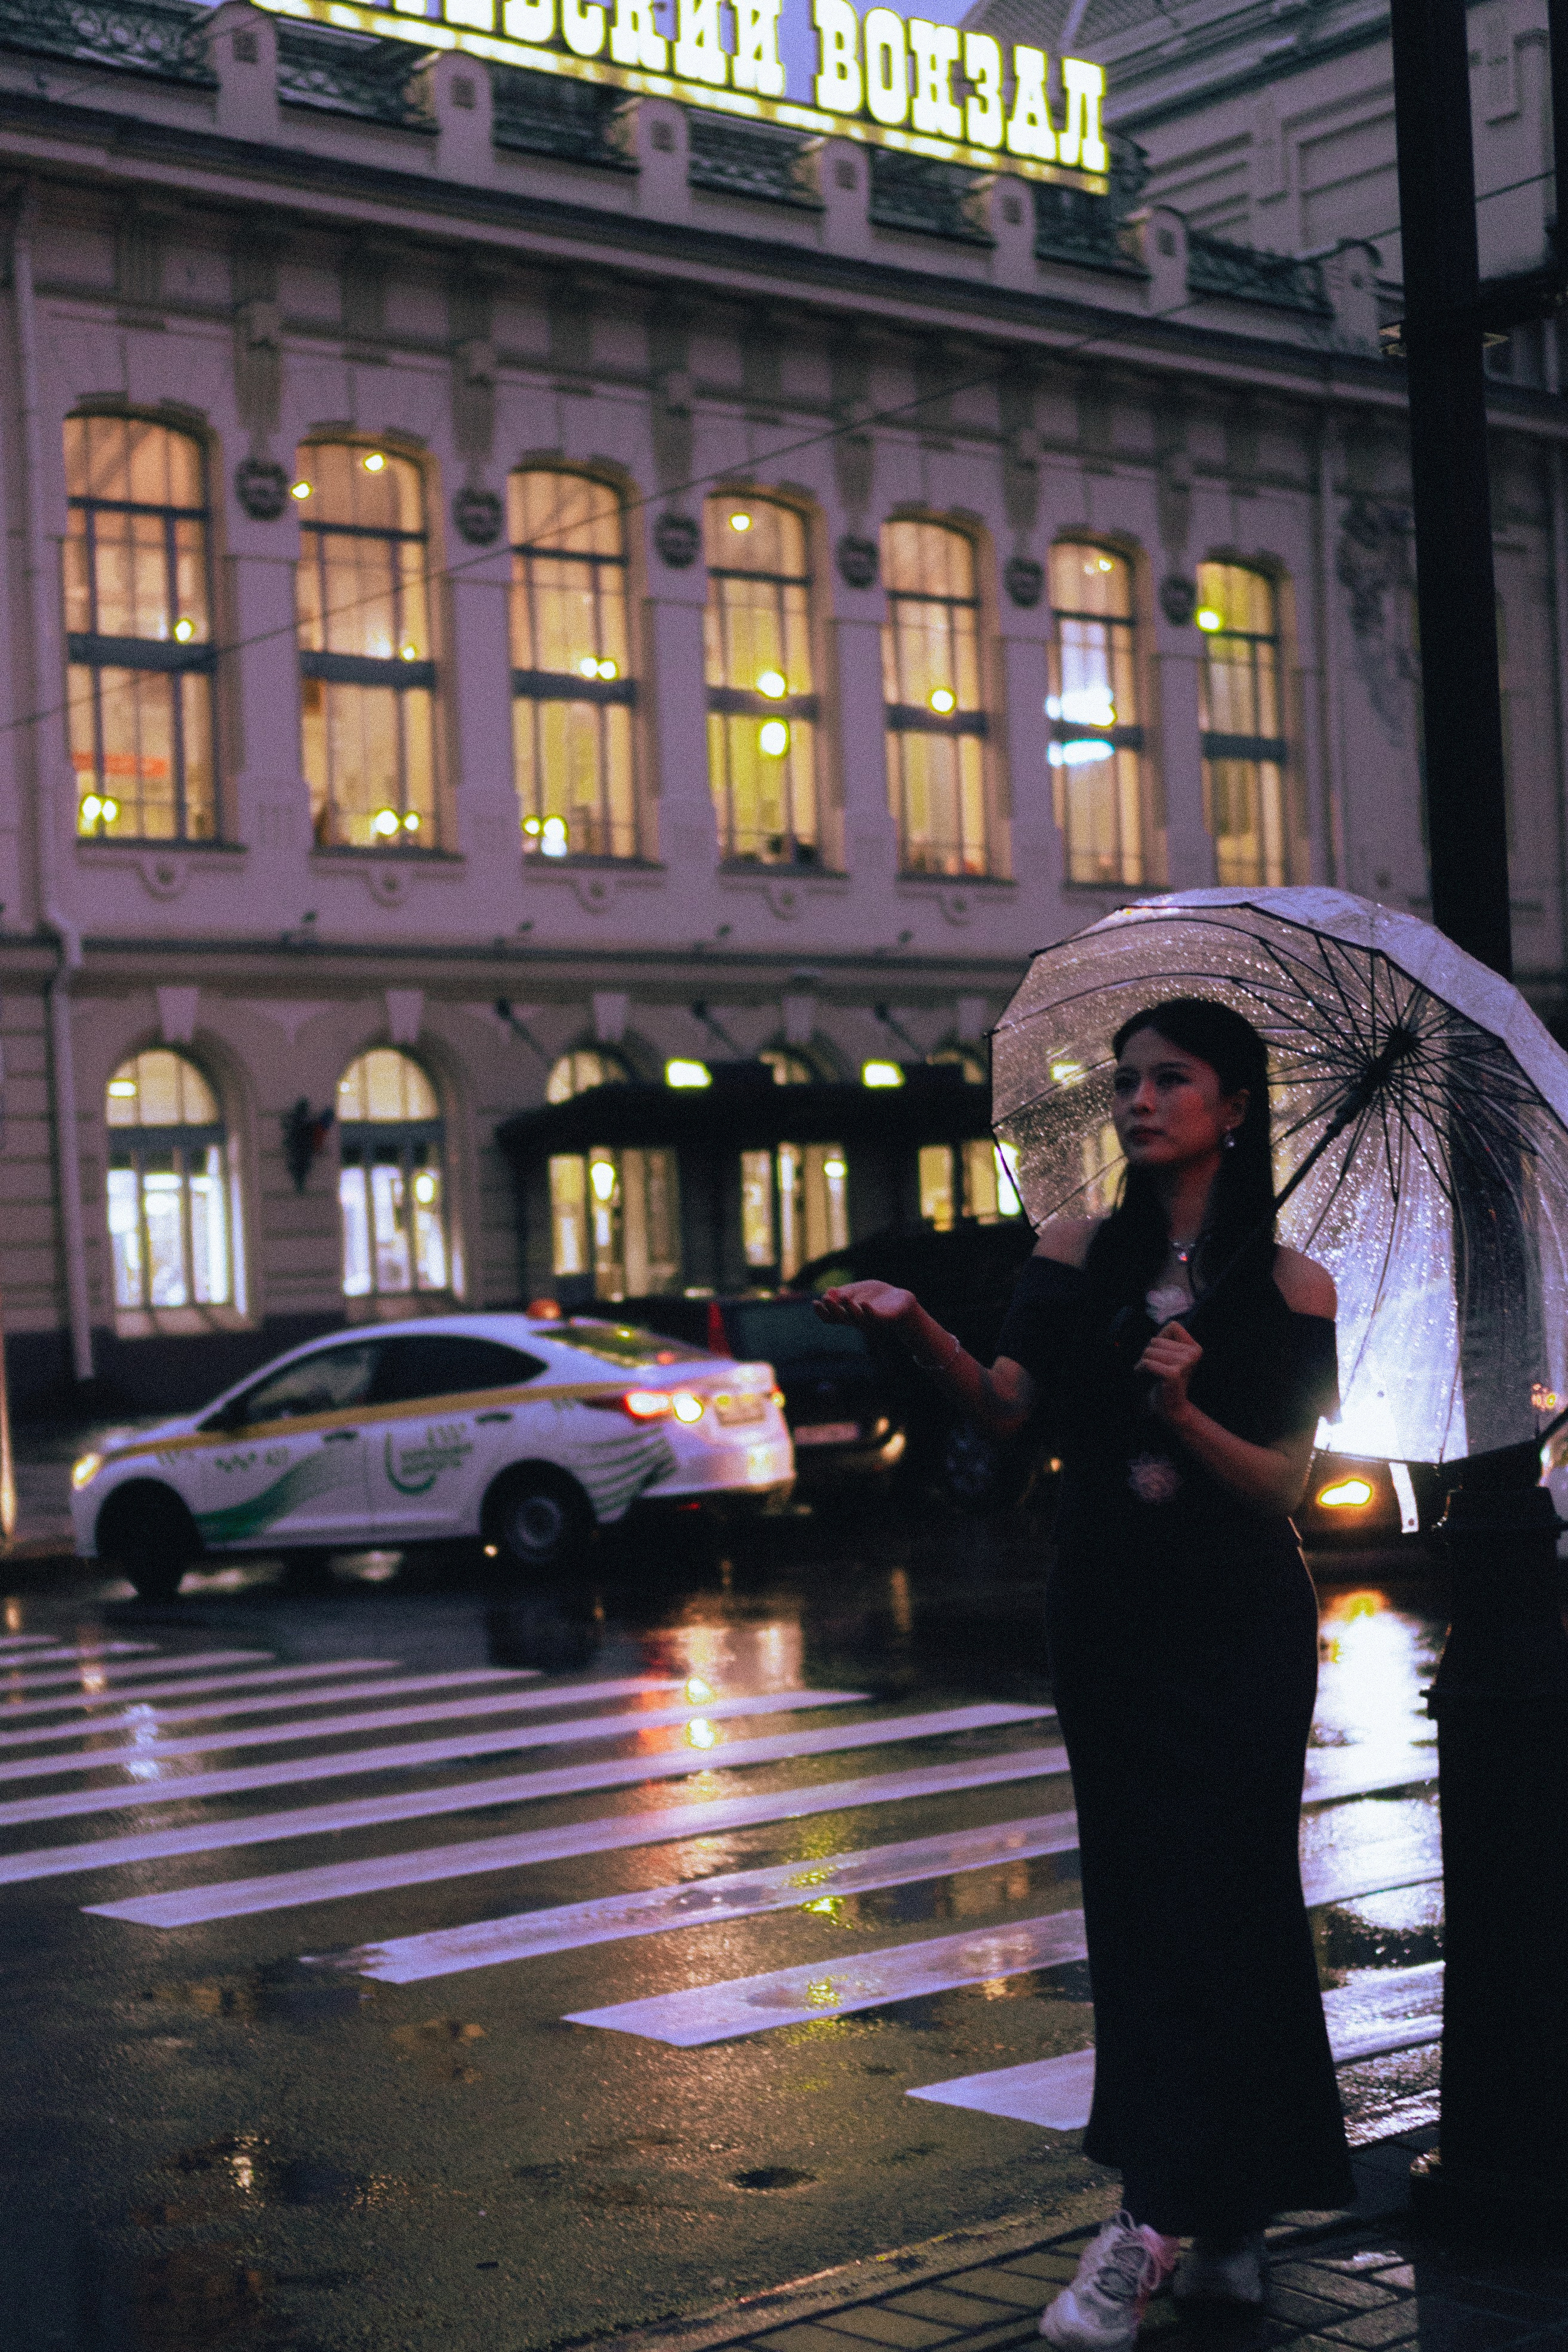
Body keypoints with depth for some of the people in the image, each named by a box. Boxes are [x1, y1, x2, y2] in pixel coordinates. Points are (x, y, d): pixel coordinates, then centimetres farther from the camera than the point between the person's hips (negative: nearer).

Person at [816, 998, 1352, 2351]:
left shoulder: (1289, 1287, -4)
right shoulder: (1079, 1257, 3)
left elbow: (1285, 1483, -9)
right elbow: (1006, 1408, -9)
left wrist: (1184, 1416, -27)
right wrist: (916, 1329, -26)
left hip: (1242, 1631, -4)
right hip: (1107, 1619, 4)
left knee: (1207, 1901, -6)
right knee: (1141, 1905, 8)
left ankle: (1155, 2226, -7)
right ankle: (1229, 2227, 19)